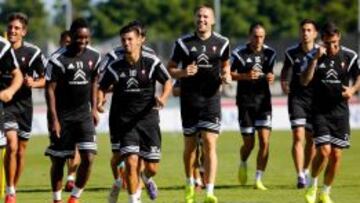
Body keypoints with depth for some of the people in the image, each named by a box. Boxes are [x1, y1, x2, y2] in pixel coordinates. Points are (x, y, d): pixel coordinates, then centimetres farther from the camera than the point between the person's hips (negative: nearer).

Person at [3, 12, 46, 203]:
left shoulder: (32, 52, -4)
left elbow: (45, 79, 0)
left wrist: (34, 83, -19)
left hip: (24, 104, 1)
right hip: (4, 103, -1)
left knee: (21, 151, 9)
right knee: (12, 145, -18)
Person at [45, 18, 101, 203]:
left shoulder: (94, 56, 1)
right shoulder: (58, 59, -14)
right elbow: (50, 89, -11)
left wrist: (94, 108, 13)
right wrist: (54, 119, -14)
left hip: (84, 114, 3)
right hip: (62, 115, -3)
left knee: (88, 158, -10)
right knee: (58, 160, 5)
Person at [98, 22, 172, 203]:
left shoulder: (151, 62, -5)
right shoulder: (115, 67, -4)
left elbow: (167, 82, 4)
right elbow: (102, 88, 6)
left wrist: (163, 97, -17)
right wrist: (99, 102, -16)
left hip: (148, 118, 1)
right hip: (125, 120, -1)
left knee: (152, 168, 3)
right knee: (131, 162, -16)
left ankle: (146, 179, 41)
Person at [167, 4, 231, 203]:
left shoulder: (222, 43, 3)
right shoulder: (183, 43, -1)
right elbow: (170, 69, 5)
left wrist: (226, 75, -1)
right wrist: (183, 72, -16)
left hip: (211, 99, -1)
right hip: (189, 100, 1)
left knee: (210, 144, -11)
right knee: (190, 145, 10)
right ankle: (190, 184, 33)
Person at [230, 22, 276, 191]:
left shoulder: (269, 53, 5)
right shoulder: (239, 53, -6)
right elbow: (230, 74, -3)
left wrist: (271, 77, -6)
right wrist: (246, 76, -19)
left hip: (263, 101, 2)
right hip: (245, 102, -2)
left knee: (264, 141, -9)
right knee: (249, 143, 0)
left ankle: (258, 179, -3)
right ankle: (243, 164, 35)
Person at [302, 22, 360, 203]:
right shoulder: (313, 56, -2)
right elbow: (304, 81, -11)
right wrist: (315, 59, -21)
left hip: (340, 111, 2)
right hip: (320, 111, -2)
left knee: (336, 155, 2)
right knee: (324, 151, -15)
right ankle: (312, 186, 8)